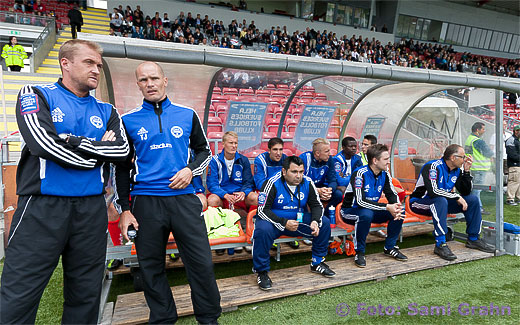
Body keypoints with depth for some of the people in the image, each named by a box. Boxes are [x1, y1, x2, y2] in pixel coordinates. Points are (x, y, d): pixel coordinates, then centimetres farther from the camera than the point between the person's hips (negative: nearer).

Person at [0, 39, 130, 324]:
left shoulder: (106, 111, 15)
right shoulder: (36, 95, 4)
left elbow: (122, 149, -1)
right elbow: (43, 142, -13)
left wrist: (73, 142, -9)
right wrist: (98, 152, -4)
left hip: (91, 210, 4)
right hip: (42, 207, -3)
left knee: (85, 295, 11)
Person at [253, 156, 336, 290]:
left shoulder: (307, 182, -5)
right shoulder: (272, 183, -19)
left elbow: (317, 205, 3)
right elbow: (263, 210, -19)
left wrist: (315, 221, -19)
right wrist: (284, 223, -30)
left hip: (298, 219, 5)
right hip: (274, 220, -4)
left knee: (324, 223, -12)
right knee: (263, 230, -37)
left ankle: (317, 263, 7)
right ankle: (261, 272, -14)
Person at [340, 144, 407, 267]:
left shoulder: (384, 174, -3)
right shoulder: (360, 174, -25)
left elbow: (392, 195, 2)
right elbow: (360, 201, -33)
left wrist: (396, 207, -22)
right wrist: (387, 207, -35)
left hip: (372, 209, 7)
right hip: (350, 211, -6)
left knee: (400, 212, -11)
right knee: (367, 214, -39)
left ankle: (389, 248, 7)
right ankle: (359, 252, -19)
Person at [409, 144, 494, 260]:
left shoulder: (456, 170, 3)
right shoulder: (433, 167, -22)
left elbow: (466, 192, 1)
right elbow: (433, 191, -35)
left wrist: (466, 171, -9)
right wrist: (457, 197, -27)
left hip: (441, 202, 8)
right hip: (420, 202, -8)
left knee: (472, 199, -1)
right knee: (441, 200, -38)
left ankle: (473, 239, 9)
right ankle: (440, 244, -36)